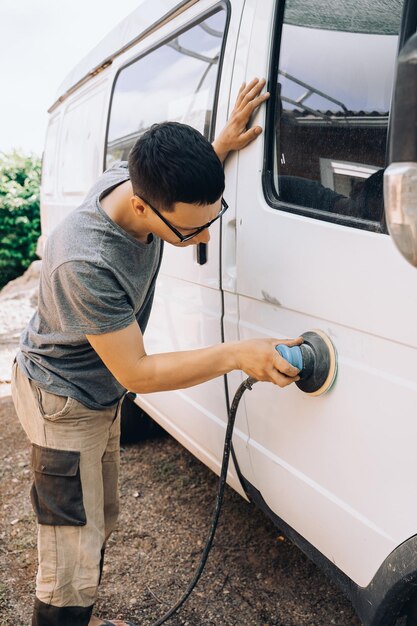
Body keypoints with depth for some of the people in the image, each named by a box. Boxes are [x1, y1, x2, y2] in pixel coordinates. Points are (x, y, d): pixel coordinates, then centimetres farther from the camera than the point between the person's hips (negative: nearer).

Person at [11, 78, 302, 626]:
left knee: (101, 519, 24)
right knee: (73, 568, -2)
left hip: (102, 396, 9)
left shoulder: (135, 179, -16)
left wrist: (223, 144, -4)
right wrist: (236, 354, -31)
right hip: (64, 407, -9)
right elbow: (136, 372, -29)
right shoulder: (85, 265, -40)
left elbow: (187, 182, 12)